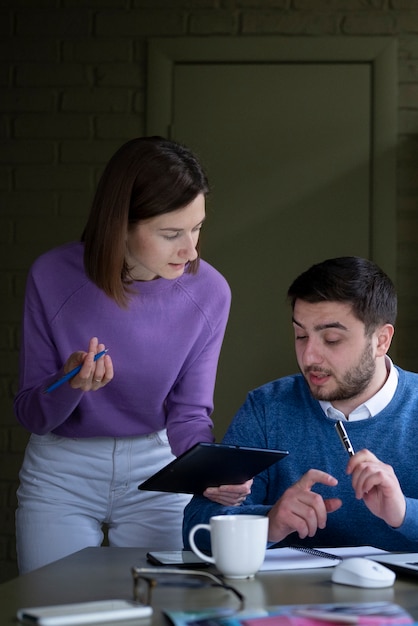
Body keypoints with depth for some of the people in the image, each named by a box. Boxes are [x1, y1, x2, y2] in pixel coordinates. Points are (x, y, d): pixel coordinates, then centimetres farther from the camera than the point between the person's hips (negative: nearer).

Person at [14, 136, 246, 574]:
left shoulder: (208, 292, -14)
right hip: (61, 474, -1)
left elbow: (189, 413, -9)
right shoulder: (53, 276, -17)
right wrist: (70, 385, -30)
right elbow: (30, 414, -9)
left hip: (157, 475, 1)